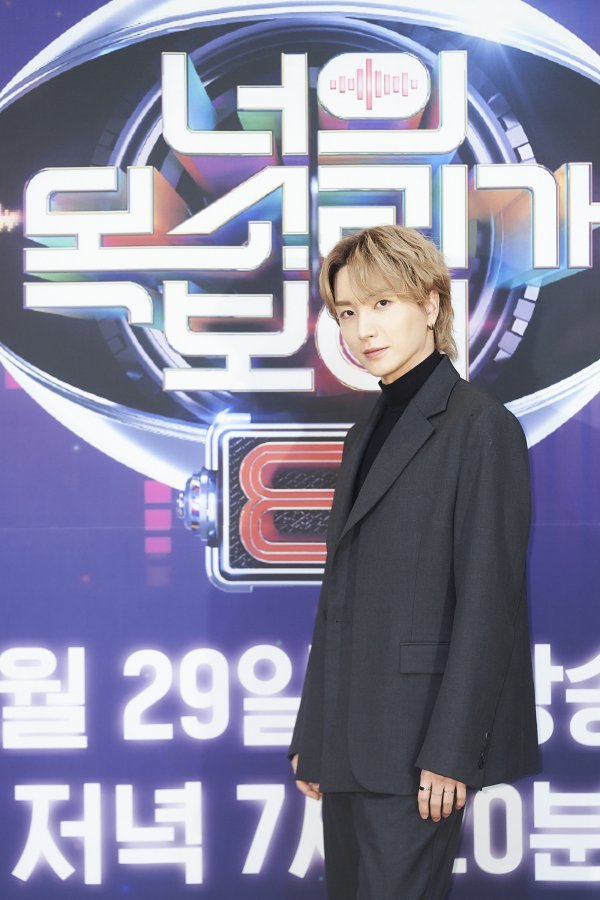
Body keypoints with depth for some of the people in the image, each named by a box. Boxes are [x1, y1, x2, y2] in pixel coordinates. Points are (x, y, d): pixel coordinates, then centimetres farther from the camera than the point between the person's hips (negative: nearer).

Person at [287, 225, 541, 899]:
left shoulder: (481, 428, -8)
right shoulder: (367, 432, 17)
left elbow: (489, 602, -13)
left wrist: (449, 753, -17)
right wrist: (313, 732, 15)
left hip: (416, 742, -8)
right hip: (351, 740, 8)